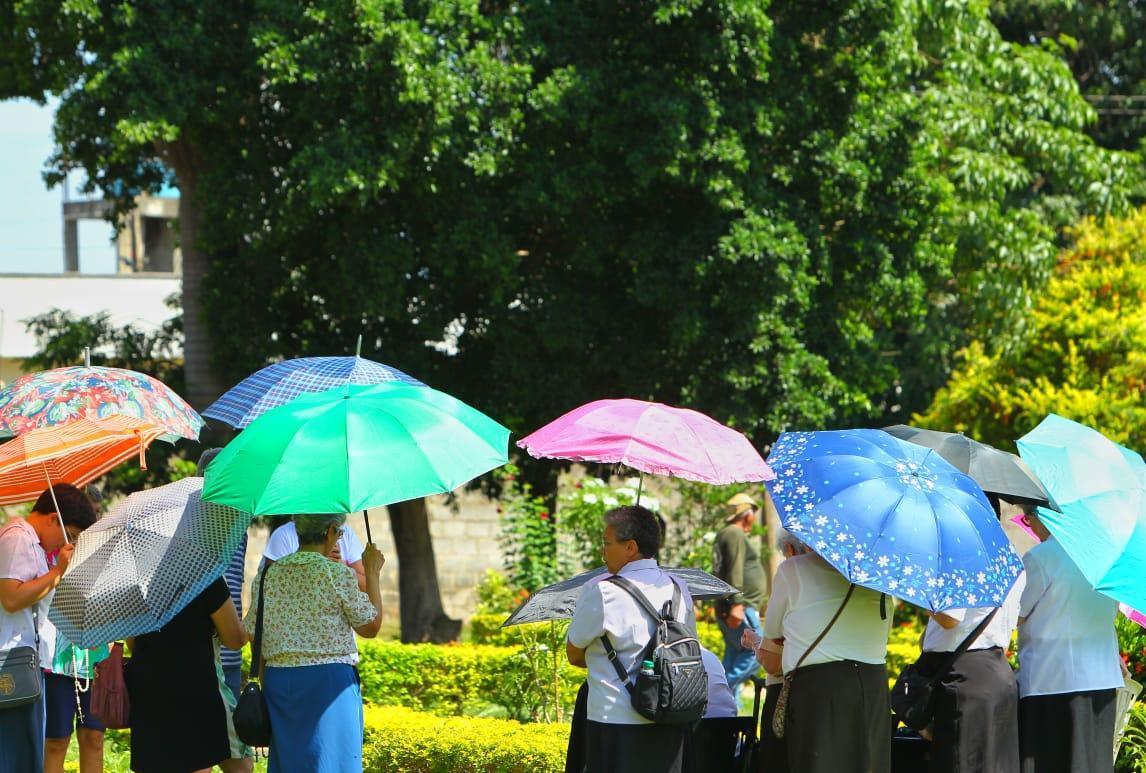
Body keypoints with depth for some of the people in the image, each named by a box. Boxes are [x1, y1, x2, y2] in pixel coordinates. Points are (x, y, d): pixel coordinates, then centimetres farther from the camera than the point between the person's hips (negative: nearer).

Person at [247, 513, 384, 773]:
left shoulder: (267, 575, 6)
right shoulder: (338, 574, -9)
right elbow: (370, 626, 1)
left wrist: (266, 686, 17)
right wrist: (372, 573, 10)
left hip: (277, 681, 5)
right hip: (330, 682, -5)